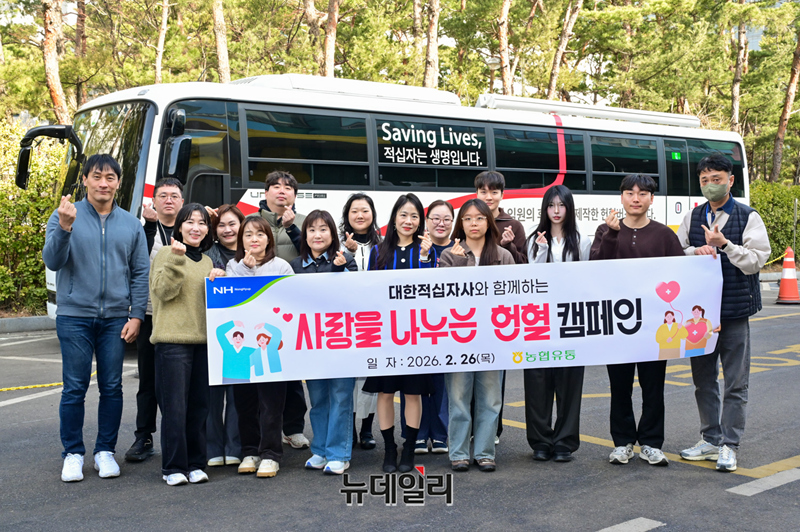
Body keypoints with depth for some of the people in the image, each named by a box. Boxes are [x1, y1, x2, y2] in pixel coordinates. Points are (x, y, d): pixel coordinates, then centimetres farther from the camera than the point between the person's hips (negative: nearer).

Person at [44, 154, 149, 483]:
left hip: (115, 318, 2)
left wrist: (136, 315, 0)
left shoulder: (130, 224, 8)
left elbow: (140, 273, 9)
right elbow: (53, 262, -8)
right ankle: (73, 454, 12)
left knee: (112, 388, 6)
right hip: (74, 316, -2)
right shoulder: (66, 216, 1)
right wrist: (64, 228, -25)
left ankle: (105, 451, 18)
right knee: (74, 388, 0)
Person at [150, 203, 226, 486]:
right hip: (173, 340, -5)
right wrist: (176, 259, -20)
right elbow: (163, 291, -10)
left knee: (199, 406, 7)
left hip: (202, 340, 6)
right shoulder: (167, 253, 1)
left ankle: (195, 464, 15)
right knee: (175, 407, -5)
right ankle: (173, 467, 3)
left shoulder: (207, 261, 19)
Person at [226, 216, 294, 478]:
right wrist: (247, 267, -8)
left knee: (271, 400, -4)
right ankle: (250, 451, 19)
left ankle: (270, 454, 4)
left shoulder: (281, 267, 6)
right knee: (244, 400, 8)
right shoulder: (234, 267, 12)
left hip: (272, 341, -3)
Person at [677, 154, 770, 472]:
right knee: (703, 379, 11)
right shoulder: (692, 218, 11)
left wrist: (724, 244, -18)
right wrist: (696, 252, -9)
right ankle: (710, 439, 24)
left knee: (735, 383, 1)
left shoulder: (748, 218, -1)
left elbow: (755, 260, -8)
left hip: (735, 311, -4)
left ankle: (729, 445, 10)